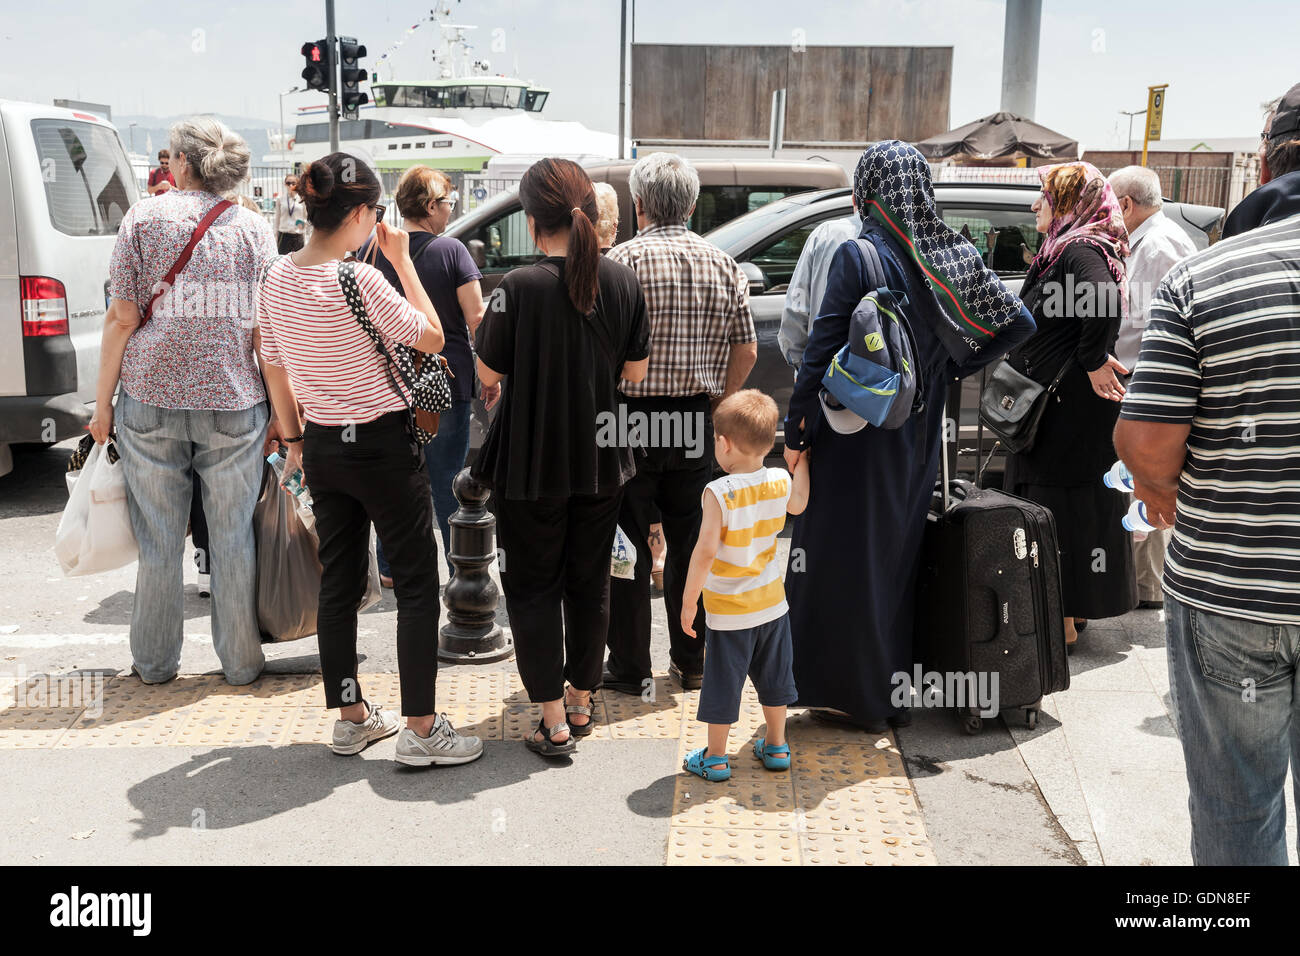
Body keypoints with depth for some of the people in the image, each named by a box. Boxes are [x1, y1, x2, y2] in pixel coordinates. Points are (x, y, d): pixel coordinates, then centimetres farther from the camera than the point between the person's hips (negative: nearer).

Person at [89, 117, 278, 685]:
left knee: (158, 541, 10)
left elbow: (123, 318, -2)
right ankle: (241, 663, 18)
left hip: (151, 397, 0)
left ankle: (155, 663, 22)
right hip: (234, 403, 1)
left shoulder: (144, 218, 2)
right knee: (234, 538, 9)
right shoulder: (253, 227, 5)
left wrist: (102, 401, 5)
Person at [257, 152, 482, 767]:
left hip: (322, 445, 7)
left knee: (338, 581, 14)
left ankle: (350, 715, 25)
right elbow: (431, 337, -10)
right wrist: (403, 260, -4)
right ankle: (420, 728, 6)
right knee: (417, 584, 2)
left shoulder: (277, 278, 3)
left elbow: (274, 370, 11)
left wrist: (295, 441, 20)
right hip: (383, 445, -7)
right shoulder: (359, 280, -20)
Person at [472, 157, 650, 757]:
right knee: (589, 583, 17)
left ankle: (554, 722, 11)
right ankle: (581, 702, 31)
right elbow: (635, 370, 3)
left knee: (533, 589, 9)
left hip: (531, 464, -4)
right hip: (599, 459, 4)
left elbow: (487, 374, -10)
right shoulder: (623, 281, -5)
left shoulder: (520, 287, -18)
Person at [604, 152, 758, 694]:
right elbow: (746, 349, 6)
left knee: (628, 545, 6)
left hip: (632, 420, -4)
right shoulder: (722, 264, 5)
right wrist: (717, 405, 14)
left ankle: (630, 668, 12)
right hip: (696, 425, 4)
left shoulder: (623, 260, -9)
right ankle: (690, 661, 24)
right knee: (690, 542, 14)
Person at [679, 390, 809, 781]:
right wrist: (801, 462, 33)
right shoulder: (780, 481, -6)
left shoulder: (718, 492, -22)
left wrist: (688, 599, -15)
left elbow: (706, 551, -25)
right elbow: (797, 504, 18)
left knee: (723, 683, 8)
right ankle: (776, 746, 33)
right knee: (773, 676, 20)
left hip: (728, 610, -5)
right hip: (772, 602, 5)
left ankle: (715, 758, 20)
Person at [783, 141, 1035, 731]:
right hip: (919, 436, 6)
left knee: (845, 557, 6)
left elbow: (821, 349, -15)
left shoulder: (857, 255, -13)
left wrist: (795, 430, -9)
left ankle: (850, 692, 14)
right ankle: (895, 688, 27)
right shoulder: (956, 255, 2)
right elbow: (1018, 323, 4)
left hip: (855, 434, -6)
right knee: (900, 553, 16)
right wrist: (956, 367, 10)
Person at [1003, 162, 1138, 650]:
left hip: (1072, 404, -10)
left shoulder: (1080, 249, -17)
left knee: (1059, 504, -4)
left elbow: (1106, 301, -35)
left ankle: (1063, 620, 5)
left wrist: (1094, 361, -27)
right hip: (1058, 404, 10)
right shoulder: (1067, 248, 16)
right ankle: (1072, 607, 28)